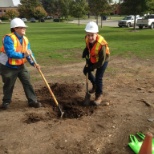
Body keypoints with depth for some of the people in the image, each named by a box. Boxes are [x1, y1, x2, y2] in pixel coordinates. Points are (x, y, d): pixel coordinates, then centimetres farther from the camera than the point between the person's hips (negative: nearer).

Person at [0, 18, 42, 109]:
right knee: (9, 85, 10)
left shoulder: (25, 39, -1)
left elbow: (28, 53, -1)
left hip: (21, 66, 6)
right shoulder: (9, 38, -23)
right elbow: (10, 54, -33)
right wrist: (23, 55, -38)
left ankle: (32, 101, 14)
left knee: (27, 83, 3)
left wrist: (33, 63, -16)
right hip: (8, 67, -6)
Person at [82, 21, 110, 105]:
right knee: (86, 70, 14)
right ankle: (95, 85, 39)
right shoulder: (87, 39, -21)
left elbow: (101, 61, -31)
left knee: (98, 77, -8)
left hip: (102, 60, -7)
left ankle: (99, 96, 13)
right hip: (92, 58, 7)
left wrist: (92, 67, -27)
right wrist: (85, 52, -12)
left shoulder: (101, 44, -39)